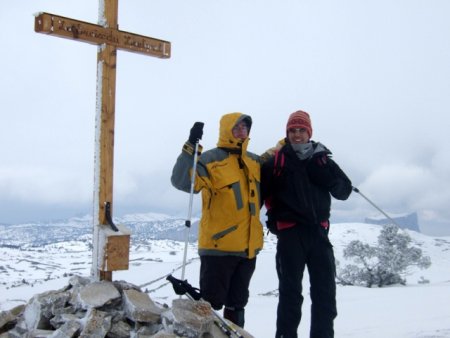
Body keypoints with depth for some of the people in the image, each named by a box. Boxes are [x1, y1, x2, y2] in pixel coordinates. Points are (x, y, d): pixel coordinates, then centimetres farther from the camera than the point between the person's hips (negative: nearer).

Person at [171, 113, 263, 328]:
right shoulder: (211, 159, -9)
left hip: (248, 246, 7)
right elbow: (182, 181, -23)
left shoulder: (254, 161, 14)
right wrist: (191, 147, -32)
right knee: (212, 301, -3)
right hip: (219, 245, -6)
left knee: (237, 302, 17)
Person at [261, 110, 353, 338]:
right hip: (290, 232, -3)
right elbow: (262, 191, -4)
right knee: (290, 291, 1)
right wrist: (274, 218, -12)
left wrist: (324, 173, -7)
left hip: (318, 231, 3)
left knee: (325, 290, 6)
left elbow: (344, 191, 8)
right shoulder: (277, 159, 4)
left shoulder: (321, 158, 14)